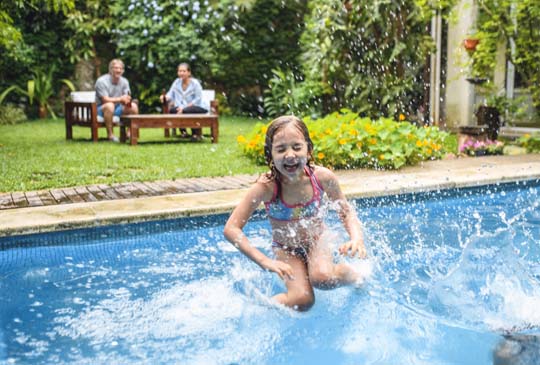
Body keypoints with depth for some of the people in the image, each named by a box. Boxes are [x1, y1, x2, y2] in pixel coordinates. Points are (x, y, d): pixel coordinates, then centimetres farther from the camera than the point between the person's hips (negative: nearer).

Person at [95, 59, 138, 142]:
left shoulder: (124, 81, 0)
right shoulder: (102, 81, -16)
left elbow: (127, 99, -4)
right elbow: (105, 99, -23)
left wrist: (127, 101, -30)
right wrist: (120, 99, -34)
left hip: (117, 108, 6)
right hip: (101, 108, -6)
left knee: (133, 106, -16)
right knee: (109, 105, -38)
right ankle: (110, 134, -31)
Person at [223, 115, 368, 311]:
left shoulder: (322, 177, -22)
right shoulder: (266, 187, -28)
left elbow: (347, 213, -5)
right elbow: (231, 229, -28)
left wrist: (357, 238, -26)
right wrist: (265, 261, -34)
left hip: (317, 240, 2)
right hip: (286, 249, -1)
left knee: (322, 278, -30)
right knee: (302, 300, -23)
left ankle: (352, 274, 3)